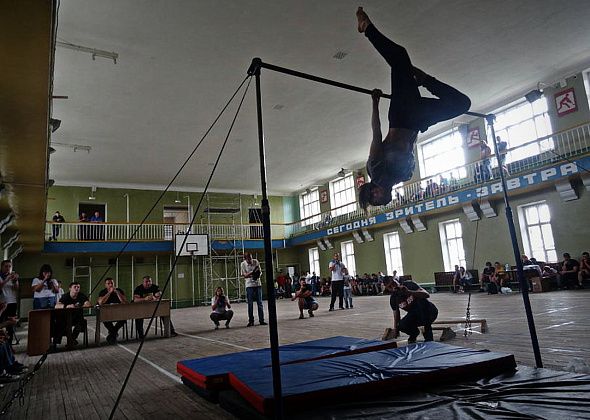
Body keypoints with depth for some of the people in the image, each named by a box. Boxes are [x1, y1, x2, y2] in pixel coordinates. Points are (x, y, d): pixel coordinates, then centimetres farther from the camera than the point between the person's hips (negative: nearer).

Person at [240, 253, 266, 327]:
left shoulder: (256, 261, -1)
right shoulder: (243, 264, -6)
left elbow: (260, 271, 5)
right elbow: (244, 275, -8)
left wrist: (259, 275, -18)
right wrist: (252, 272, -25)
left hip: (258, 284, 2)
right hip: (249, 285, -2)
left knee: (260, 303, 3)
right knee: (250, 304, 0)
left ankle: (261, 320, 9)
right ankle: (251, 321, 9)